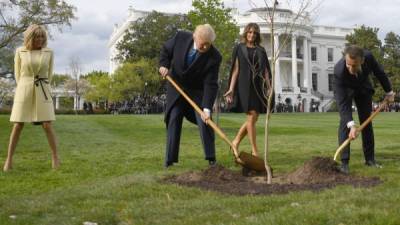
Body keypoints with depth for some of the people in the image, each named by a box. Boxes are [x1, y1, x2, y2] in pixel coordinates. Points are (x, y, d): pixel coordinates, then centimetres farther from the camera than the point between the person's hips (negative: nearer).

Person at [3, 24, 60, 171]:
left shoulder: (49, 52, 3)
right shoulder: (20, 51, 2)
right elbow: (18, 74, 11)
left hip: (42, 92, 0)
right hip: (24, 91, 0)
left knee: (47, 126, -8)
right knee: (18, 126, -3)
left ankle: (55, 157, 6)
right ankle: (9, 159, 7)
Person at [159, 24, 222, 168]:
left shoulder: (214, 57, -25)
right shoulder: (181, 37, -20)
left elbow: (210, 85, -26)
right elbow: (166, 49, 1)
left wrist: (207, 108, -35)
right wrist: (163, 65, -17)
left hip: (198, 91, -1)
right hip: (176, 87, 2)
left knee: (204, 122, -11)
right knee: (173, 120, -1)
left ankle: (211, 158, 1)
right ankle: (170, 159, 6)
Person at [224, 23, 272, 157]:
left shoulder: (261, 50, 16)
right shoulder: (239, 48, 7)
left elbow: (265, 70, 11)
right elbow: (235, 69, 1)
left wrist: (269, 87, -2)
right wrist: (231, 89, -7)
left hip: (258, 86, 4)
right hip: (245, 85, -4)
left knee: (253, 118, 3)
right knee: (252, 116, -9)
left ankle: (236, 141, 20)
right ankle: (254, 151, -4)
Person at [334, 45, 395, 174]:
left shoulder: (368, 57, -34)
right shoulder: (339, 70, -41)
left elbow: (379, 73, -11)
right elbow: (342, 102, -41)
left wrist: (389, 92, 1)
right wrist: (351, 125, -48)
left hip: (363, 87, 3)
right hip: (345, 90, -3)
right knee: (345, 122, -18)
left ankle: (370, 159, 12)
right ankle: (344, 162, -16)